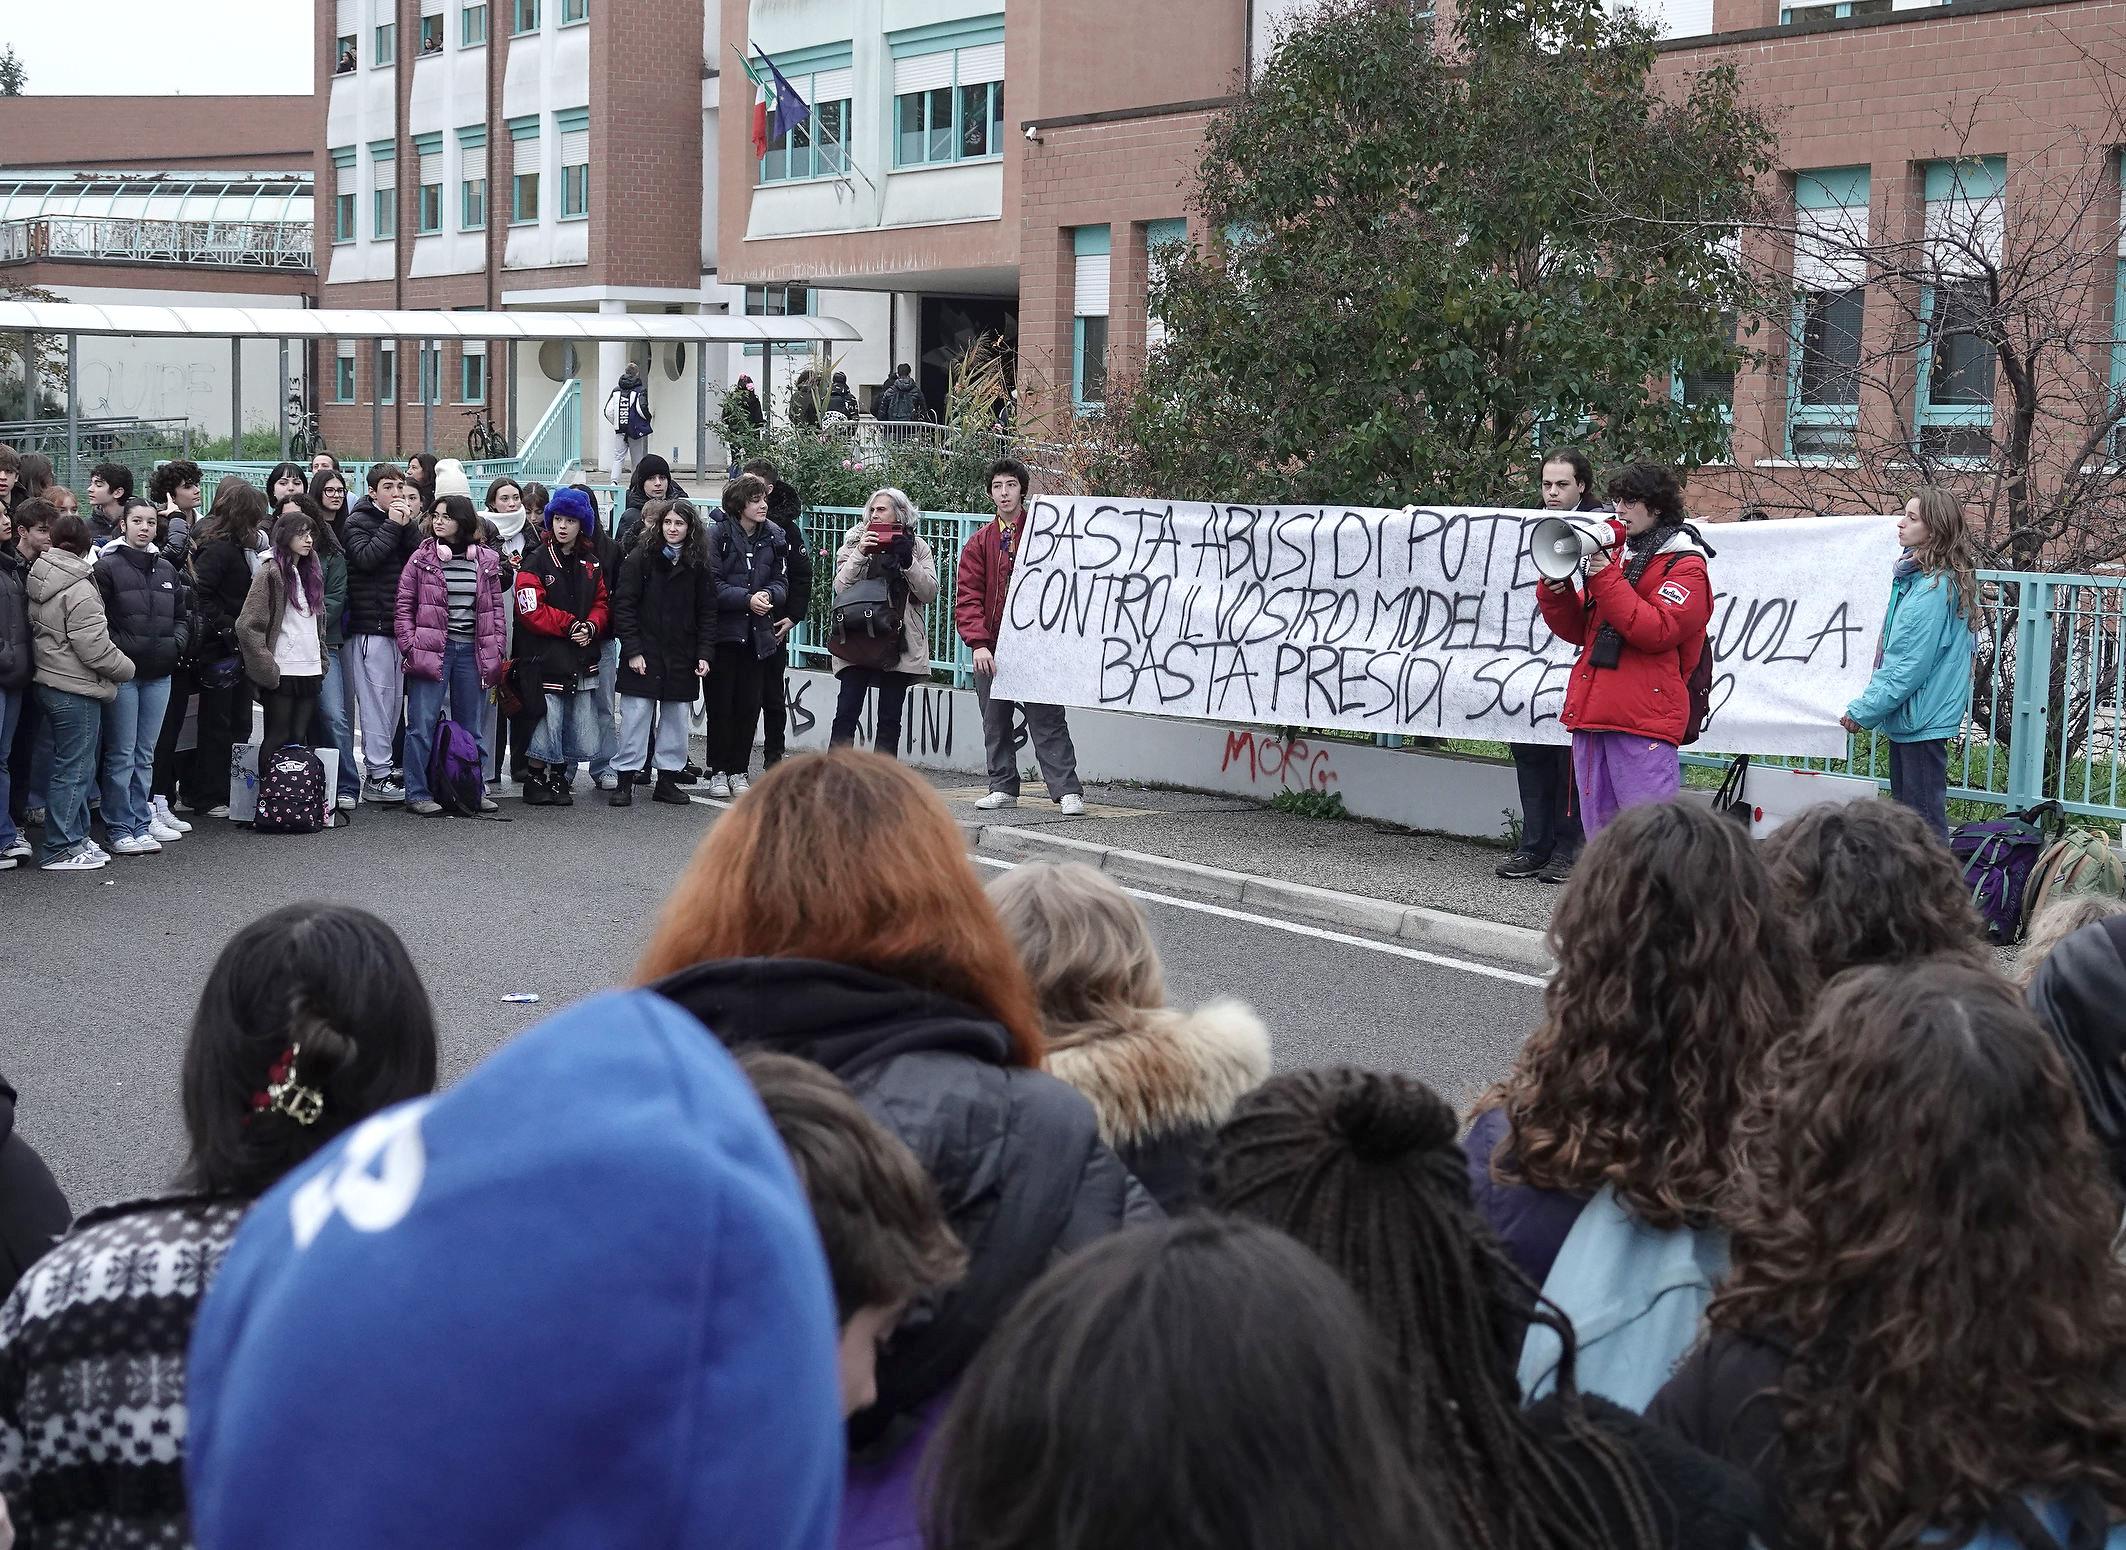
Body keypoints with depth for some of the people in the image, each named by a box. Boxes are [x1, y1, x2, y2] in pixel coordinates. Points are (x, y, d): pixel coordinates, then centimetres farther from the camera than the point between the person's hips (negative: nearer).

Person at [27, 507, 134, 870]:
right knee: (74, 770, -2)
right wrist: (126, 668, -2)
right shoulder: (78, 590, -19)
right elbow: (96, 650, -20)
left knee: (74, 767, 18)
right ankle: (61, 850, 2)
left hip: (49, 683, 9)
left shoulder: (39, 578, 8)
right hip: (77, 690, -9)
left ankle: (75, 837, 26)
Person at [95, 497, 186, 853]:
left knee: (145, 754, 11)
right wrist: (117, 651, -16)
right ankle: (120, 829, 2)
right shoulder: (107, 567, -6)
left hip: (159, 673, 5)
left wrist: (176, 643, 5)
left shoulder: (166, 569, 12)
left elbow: (182, 613, 21)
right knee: (122, 754, -2)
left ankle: (141, 822, 18)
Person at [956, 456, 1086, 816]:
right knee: (995, 722, 9)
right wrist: (978, 643, -11)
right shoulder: (980, 542, 9)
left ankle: (1067, 790, -7)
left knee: (1048, 721, -6)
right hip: (992, 649, 3)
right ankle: (1003, 787, 19)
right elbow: (968, 597, 2)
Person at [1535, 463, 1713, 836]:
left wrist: (1605, 579, -14)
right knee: (1598, 835, 10)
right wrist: (1556, 592, 2)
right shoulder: (1615, 555, 21)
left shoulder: (1686, 567, -1)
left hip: (1644, 721, -8)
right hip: (1592, 715, 8)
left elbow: (1657, 631, -16)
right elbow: (1578, 630, 21)